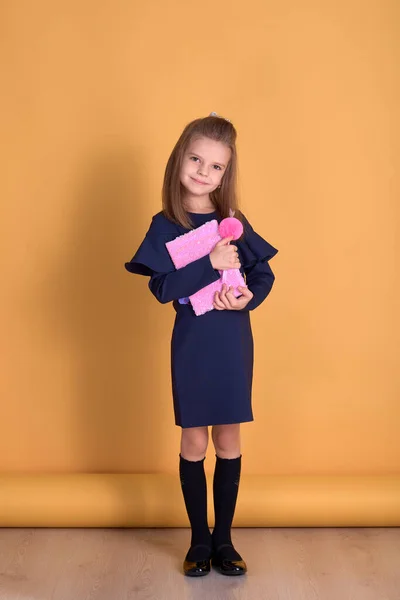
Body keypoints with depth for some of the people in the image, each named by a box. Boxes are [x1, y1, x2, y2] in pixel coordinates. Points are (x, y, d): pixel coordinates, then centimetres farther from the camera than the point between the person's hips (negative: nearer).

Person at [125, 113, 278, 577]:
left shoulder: (234, 221, 4)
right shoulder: (165, 225, -5)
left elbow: (264, 274, 5)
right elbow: (162, 288, -16)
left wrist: (249, 298, -15)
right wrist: (210, 262, -24)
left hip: (234, 344, 3)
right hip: (192, 345, -2)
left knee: (228, 441, 10)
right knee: (194, 442, 7)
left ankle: (223, 537, 25)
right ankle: (199, 538, 24)